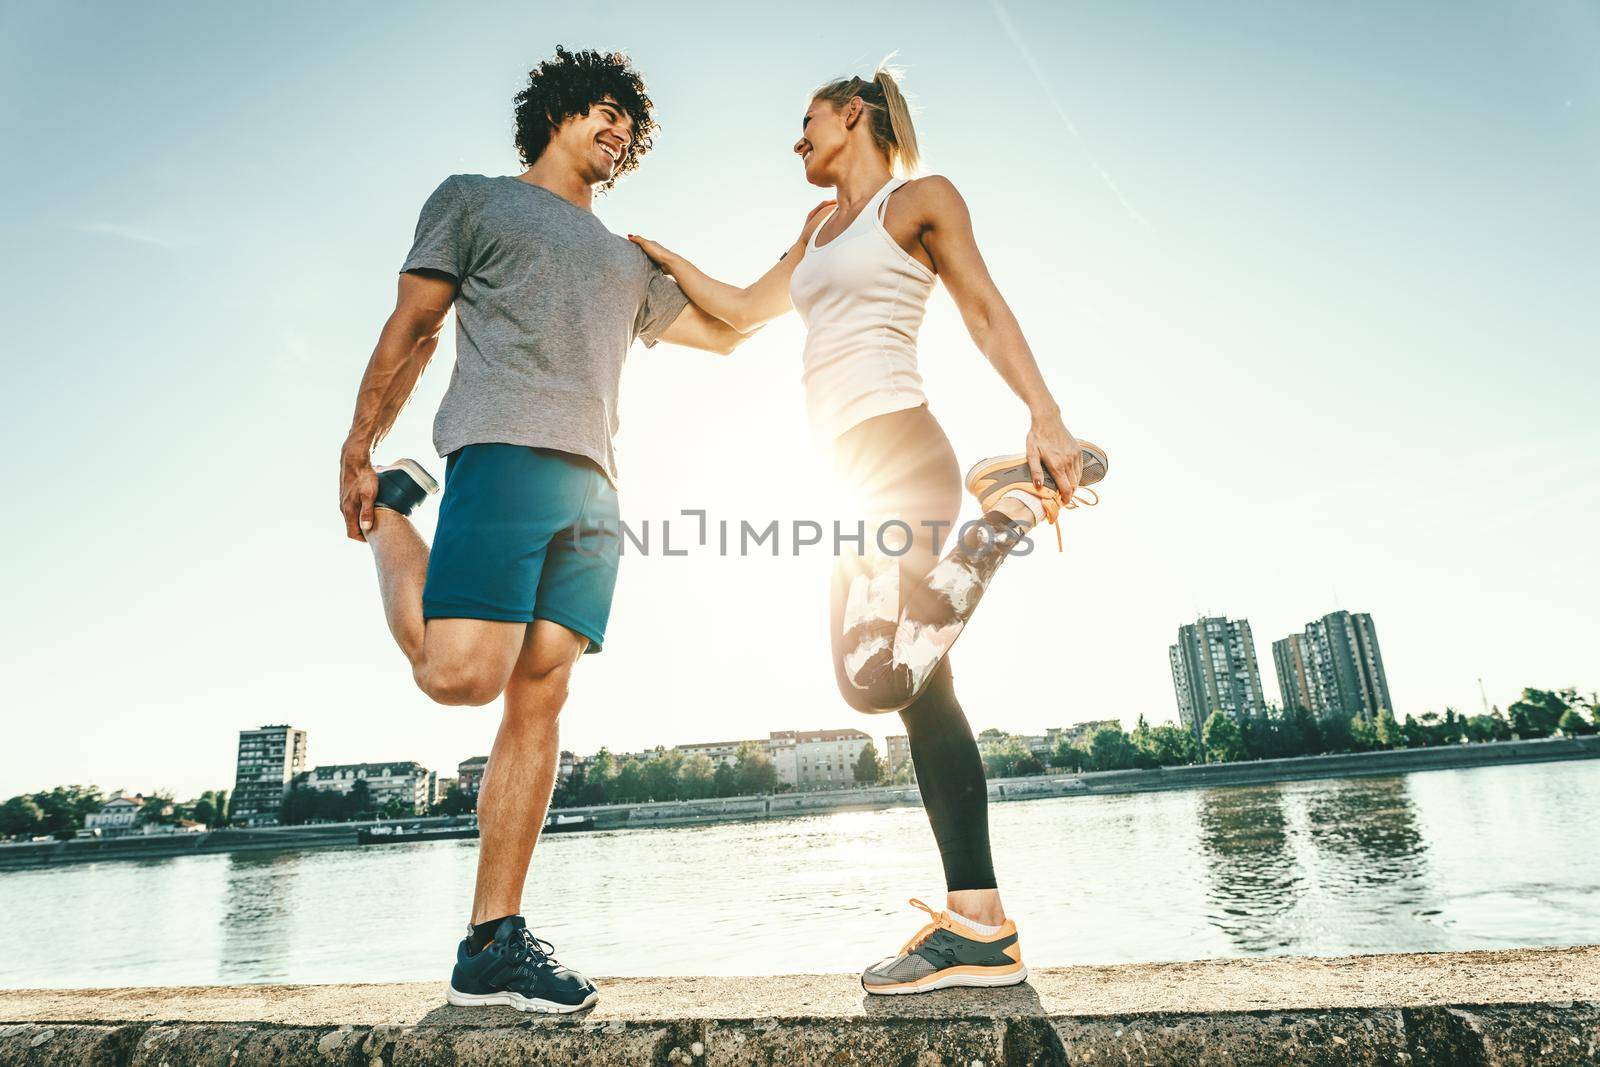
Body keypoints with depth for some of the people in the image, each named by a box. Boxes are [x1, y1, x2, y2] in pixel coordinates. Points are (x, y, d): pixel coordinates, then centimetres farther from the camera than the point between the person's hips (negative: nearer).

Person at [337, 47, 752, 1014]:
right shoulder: (474, 200, 21)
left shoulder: (628, 263, 34)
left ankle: (493, 945, 0)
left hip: (593, 491, 5)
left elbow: (724, 330, 34)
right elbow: (413, 326, 12)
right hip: (505, 453, -4)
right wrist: (359, 445, 2)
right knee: (461, 672, -23)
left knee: (540, 699, -4)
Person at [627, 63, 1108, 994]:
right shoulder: (822, 225, 28)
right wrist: (657, 255, 36)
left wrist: (1047, 419, -14)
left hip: (899, 448, -8)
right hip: (858, 465, 8)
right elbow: (743, 310, 33)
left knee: (875, 676, -22)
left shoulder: (921, 199, 7)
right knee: (918, 689, -1)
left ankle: (1011, 504, -3)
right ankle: (980, 928, 1)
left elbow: (986, 308, -2)